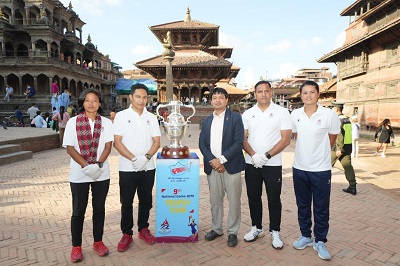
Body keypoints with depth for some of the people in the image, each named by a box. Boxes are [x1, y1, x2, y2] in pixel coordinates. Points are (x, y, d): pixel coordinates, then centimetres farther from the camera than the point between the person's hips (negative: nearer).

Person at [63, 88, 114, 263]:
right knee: (78, 211, 8)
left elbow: (108, 147, -2)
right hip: (79, 174, -1)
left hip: (102, 174, 2)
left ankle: (98, 242, 27)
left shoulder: (106, 122, 3)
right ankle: (76, 246, 23)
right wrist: (86, 166, -17)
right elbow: (70, 148, -6)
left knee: (99, 208, 11)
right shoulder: (73, 122, -2)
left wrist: (98, 164, -17)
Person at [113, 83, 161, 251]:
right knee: (126, 202, 8)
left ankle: (143, 229, 31)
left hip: (148, 167, 3)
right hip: (127, 168, -2)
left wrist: (146, 157, -14)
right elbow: (116, 142, -7)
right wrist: (133, 158, -17)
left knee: (146, 200, 13)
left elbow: (156, 141, 3)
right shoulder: (121, 116, -2)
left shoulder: (151, 117, 6)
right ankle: (127, 234, 24)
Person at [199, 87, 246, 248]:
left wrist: (221, 159, -16)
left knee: (234, 200, 5)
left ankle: (232, 232, 20)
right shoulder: (207, 121, 12)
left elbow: (238, 143, -10)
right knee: (215, 200, 13)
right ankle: (216, 228, 30)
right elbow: (202, 143, 6)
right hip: (212, 166, 4)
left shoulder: (235, 118, -2)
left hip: (231, 166, -3)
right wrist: (212, 160, -10)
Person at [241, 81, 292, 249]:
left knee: (274, 199, 7)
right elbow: (243, 139, 2)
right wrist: (254, 155, -14)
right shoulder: (247, 114, 5)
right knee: (253, 197, 13)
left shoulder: (282, 112, -3)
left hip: (273, 164, -2)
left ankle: (275, 232, 25)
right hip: (251, 163, 3)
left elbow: (286, 139, -8)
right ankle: (256, 228, 31)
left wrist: (266, 155, -16)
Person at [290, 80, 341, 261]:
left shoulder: (329, 114, -9)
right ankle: (305, 236, 34)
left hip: (321, 169, -3)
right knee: (302, 205, 16)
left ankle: (320, 241, 26)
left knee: (321, 208, 8)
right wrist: (306, 152, 11)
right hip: (299, 168, 3)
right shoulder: (295, 115, -1)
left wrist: (321, 153, 11)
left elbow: (332, 139, 5)